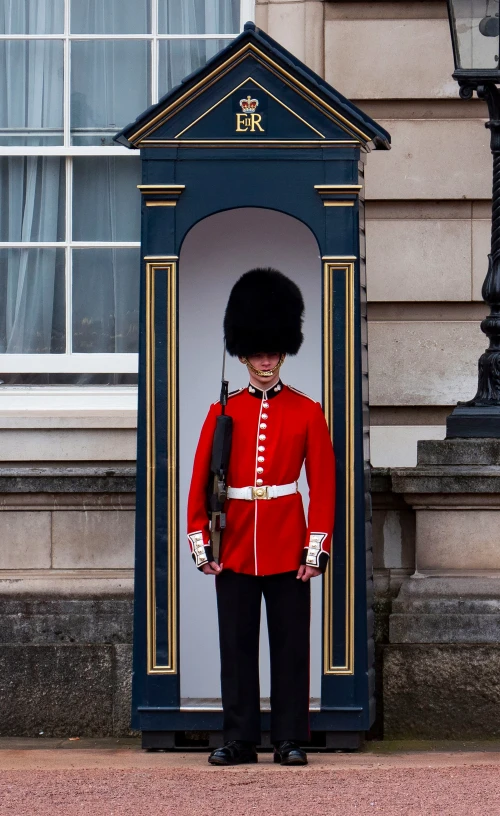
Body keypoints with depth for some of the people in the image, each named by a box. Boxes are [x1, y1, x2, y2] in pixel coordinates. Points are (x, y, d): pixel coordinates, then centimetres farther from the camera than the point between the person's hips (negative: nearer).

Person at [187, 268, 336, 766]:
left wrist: (316, 548, -6)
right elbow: (200, 481, 6)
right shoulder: (223, 413, 6)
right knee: (236, 647, 3)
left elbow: (323, 484, 0)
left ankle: (290, 740, 8)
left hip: (288, 550, -1)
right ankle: (239, 739, 9)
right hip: (235, 550, 1)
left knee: (290, 645, 2)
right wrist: (199, 542, -1)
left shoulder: (307, 413, 3)